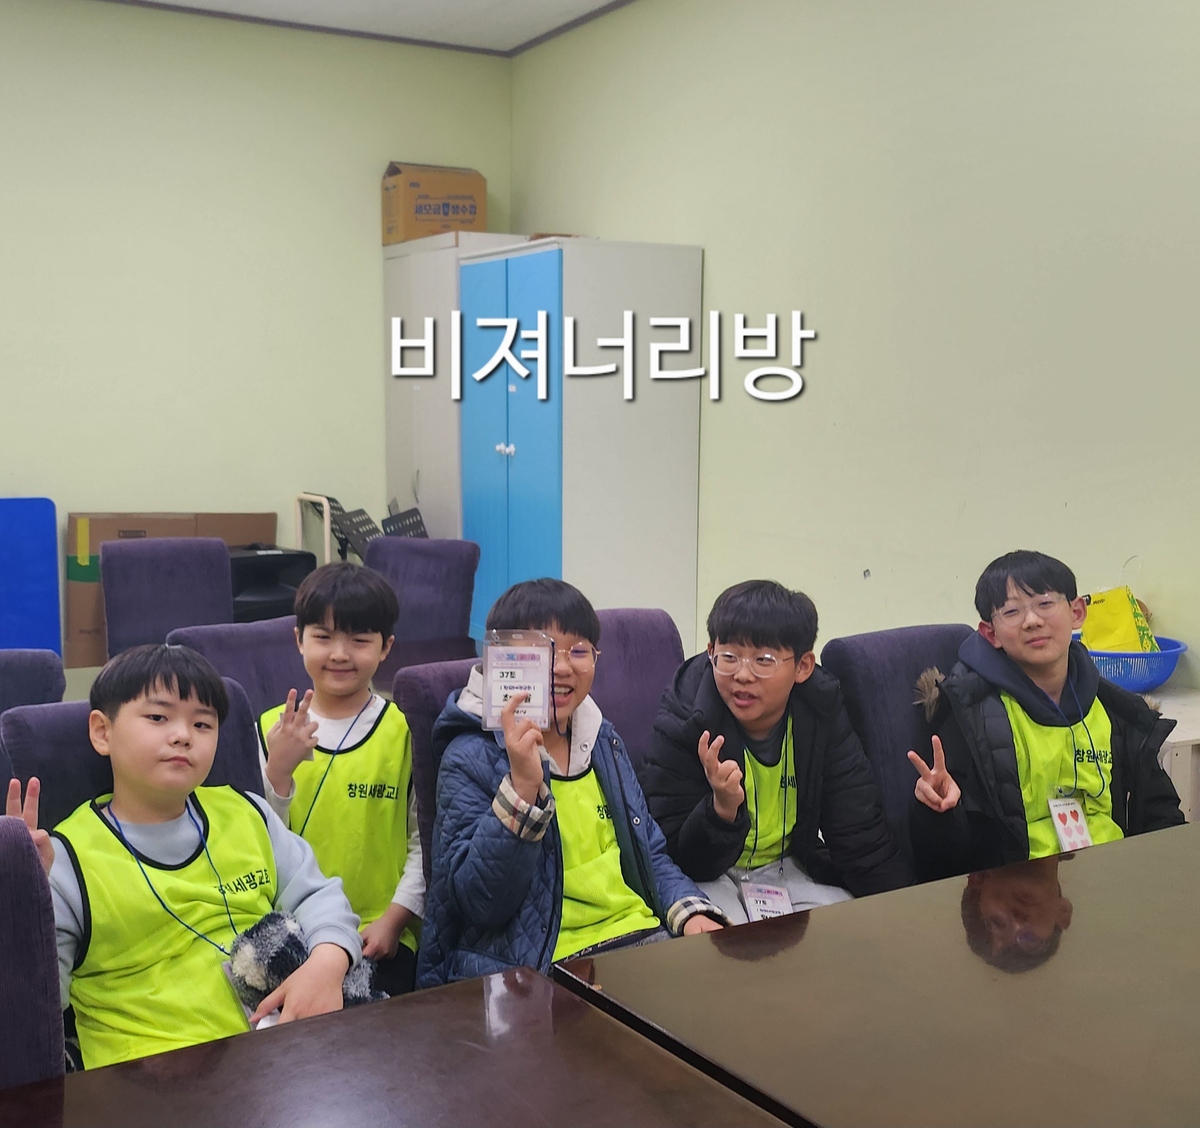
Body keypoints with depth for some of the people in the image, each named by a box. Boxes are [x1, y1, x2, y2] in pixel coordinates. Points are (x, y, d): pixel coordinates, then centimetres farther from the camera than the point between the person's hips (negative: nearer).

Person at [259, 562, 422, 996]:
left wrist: (394, 919, -8)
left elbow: (424, 841, 1)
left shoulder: (405, 731, 0)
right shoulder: (273, 730, 5)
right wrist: (279, 771, -12)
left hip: (379, 934, -1)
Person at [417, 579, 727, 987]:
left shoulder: (603, 739, 13)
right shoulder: (470, 758, -6)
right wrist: (522, 787, -25)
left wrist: (691, 913, 1)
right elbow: (479, 903, -15)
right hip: (531, 964, -6)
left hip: (637, 936, 7)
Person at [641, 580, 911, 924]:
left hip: (792, 867, 4)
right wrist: (722, 809, -39)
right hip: (711, 879, -3)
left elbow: (862, 838, -6)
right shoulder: (683, 724, -22)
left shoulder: (822, 714, -12)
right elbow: (679, 862, -20)